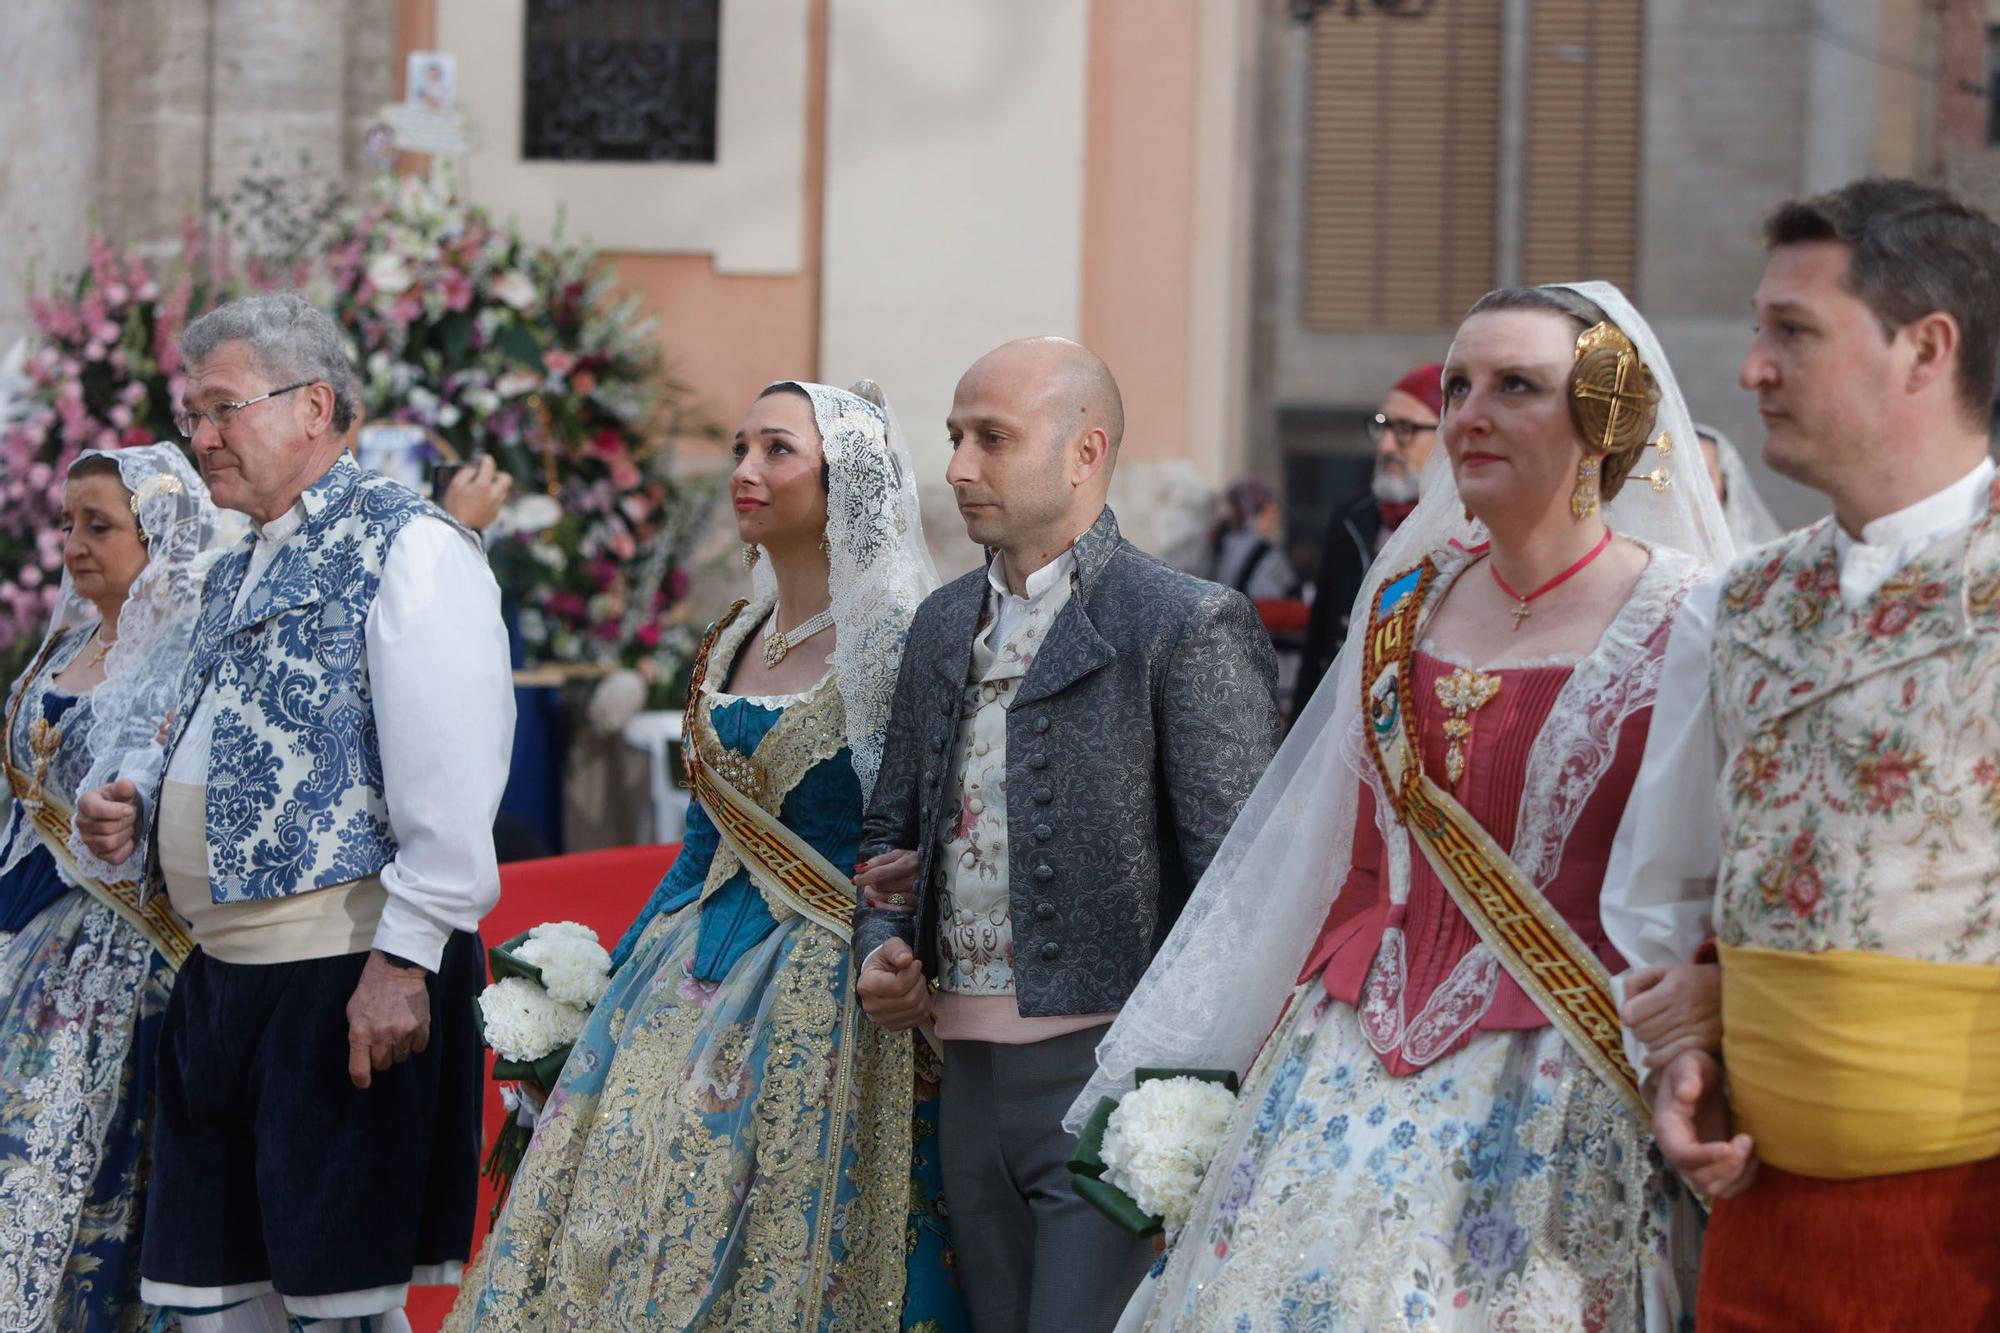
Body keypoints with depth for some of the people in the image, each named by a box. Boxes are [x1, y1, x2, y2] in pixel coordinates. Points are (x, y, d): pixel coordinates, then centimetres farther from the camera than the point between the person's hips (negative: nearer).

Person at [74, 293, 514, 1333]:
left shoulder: (406, 548, -7)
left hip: (346, 977, -9)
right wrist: (138, 822, 12)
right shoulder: (235, 576, 21)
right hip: (221, 975, 9)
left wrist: (405, 956, -21)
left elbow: (450, 780, -16)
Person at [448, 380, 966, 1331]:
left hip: (829, 993, -7)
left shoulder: (897, 648, -10)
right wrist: (622, 980, 17)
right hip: (701, 986, 7)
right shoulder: (730, 646, 12)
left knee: (787, 1247, -4)